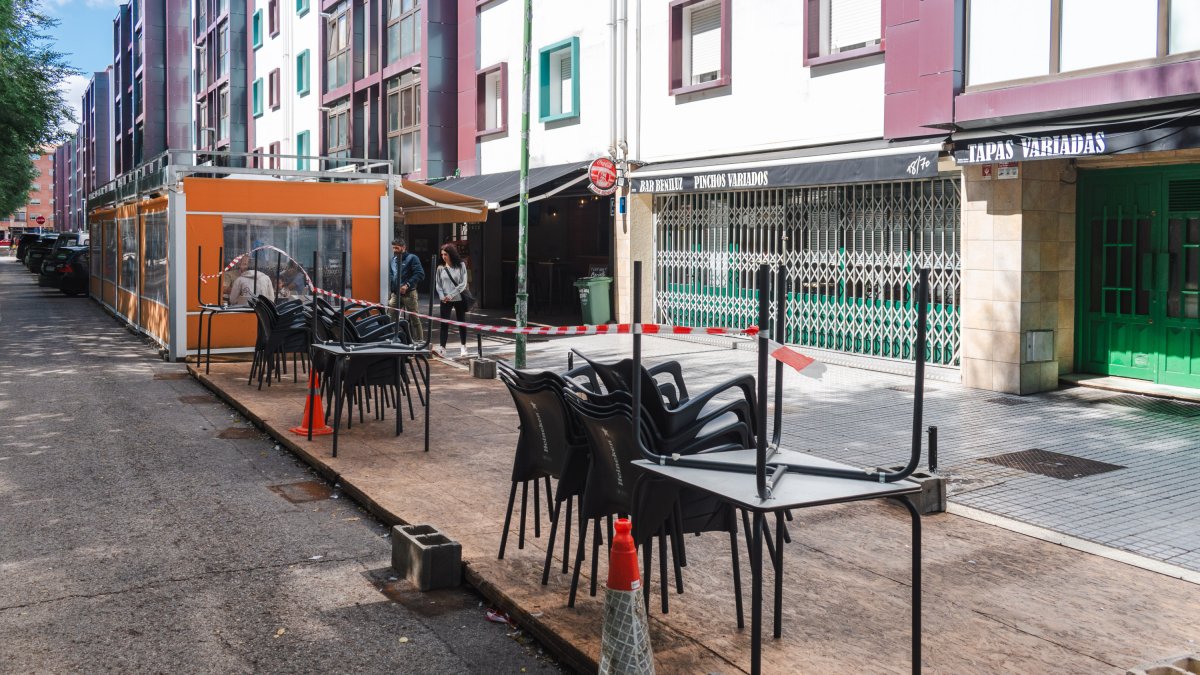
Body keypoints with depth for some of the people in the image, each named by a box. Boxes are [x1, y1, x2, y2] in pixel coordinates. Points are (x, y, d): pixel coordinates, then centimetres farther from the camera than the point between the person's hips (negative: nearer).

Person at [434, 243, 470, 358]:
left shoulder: (461, 266, -4)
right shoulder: (440, 268, 3)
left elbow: (463, 284, -8)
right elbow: (438, 284, 5)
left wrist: (451, 295, -14)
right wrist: (442, 296, -11)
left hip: (459, 299, -1)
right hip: (445, 301, 1)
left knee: (461, 323, 9)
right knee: (444, 323, -5)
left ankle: (463, 347, 21)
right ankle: (442, 348, -6)